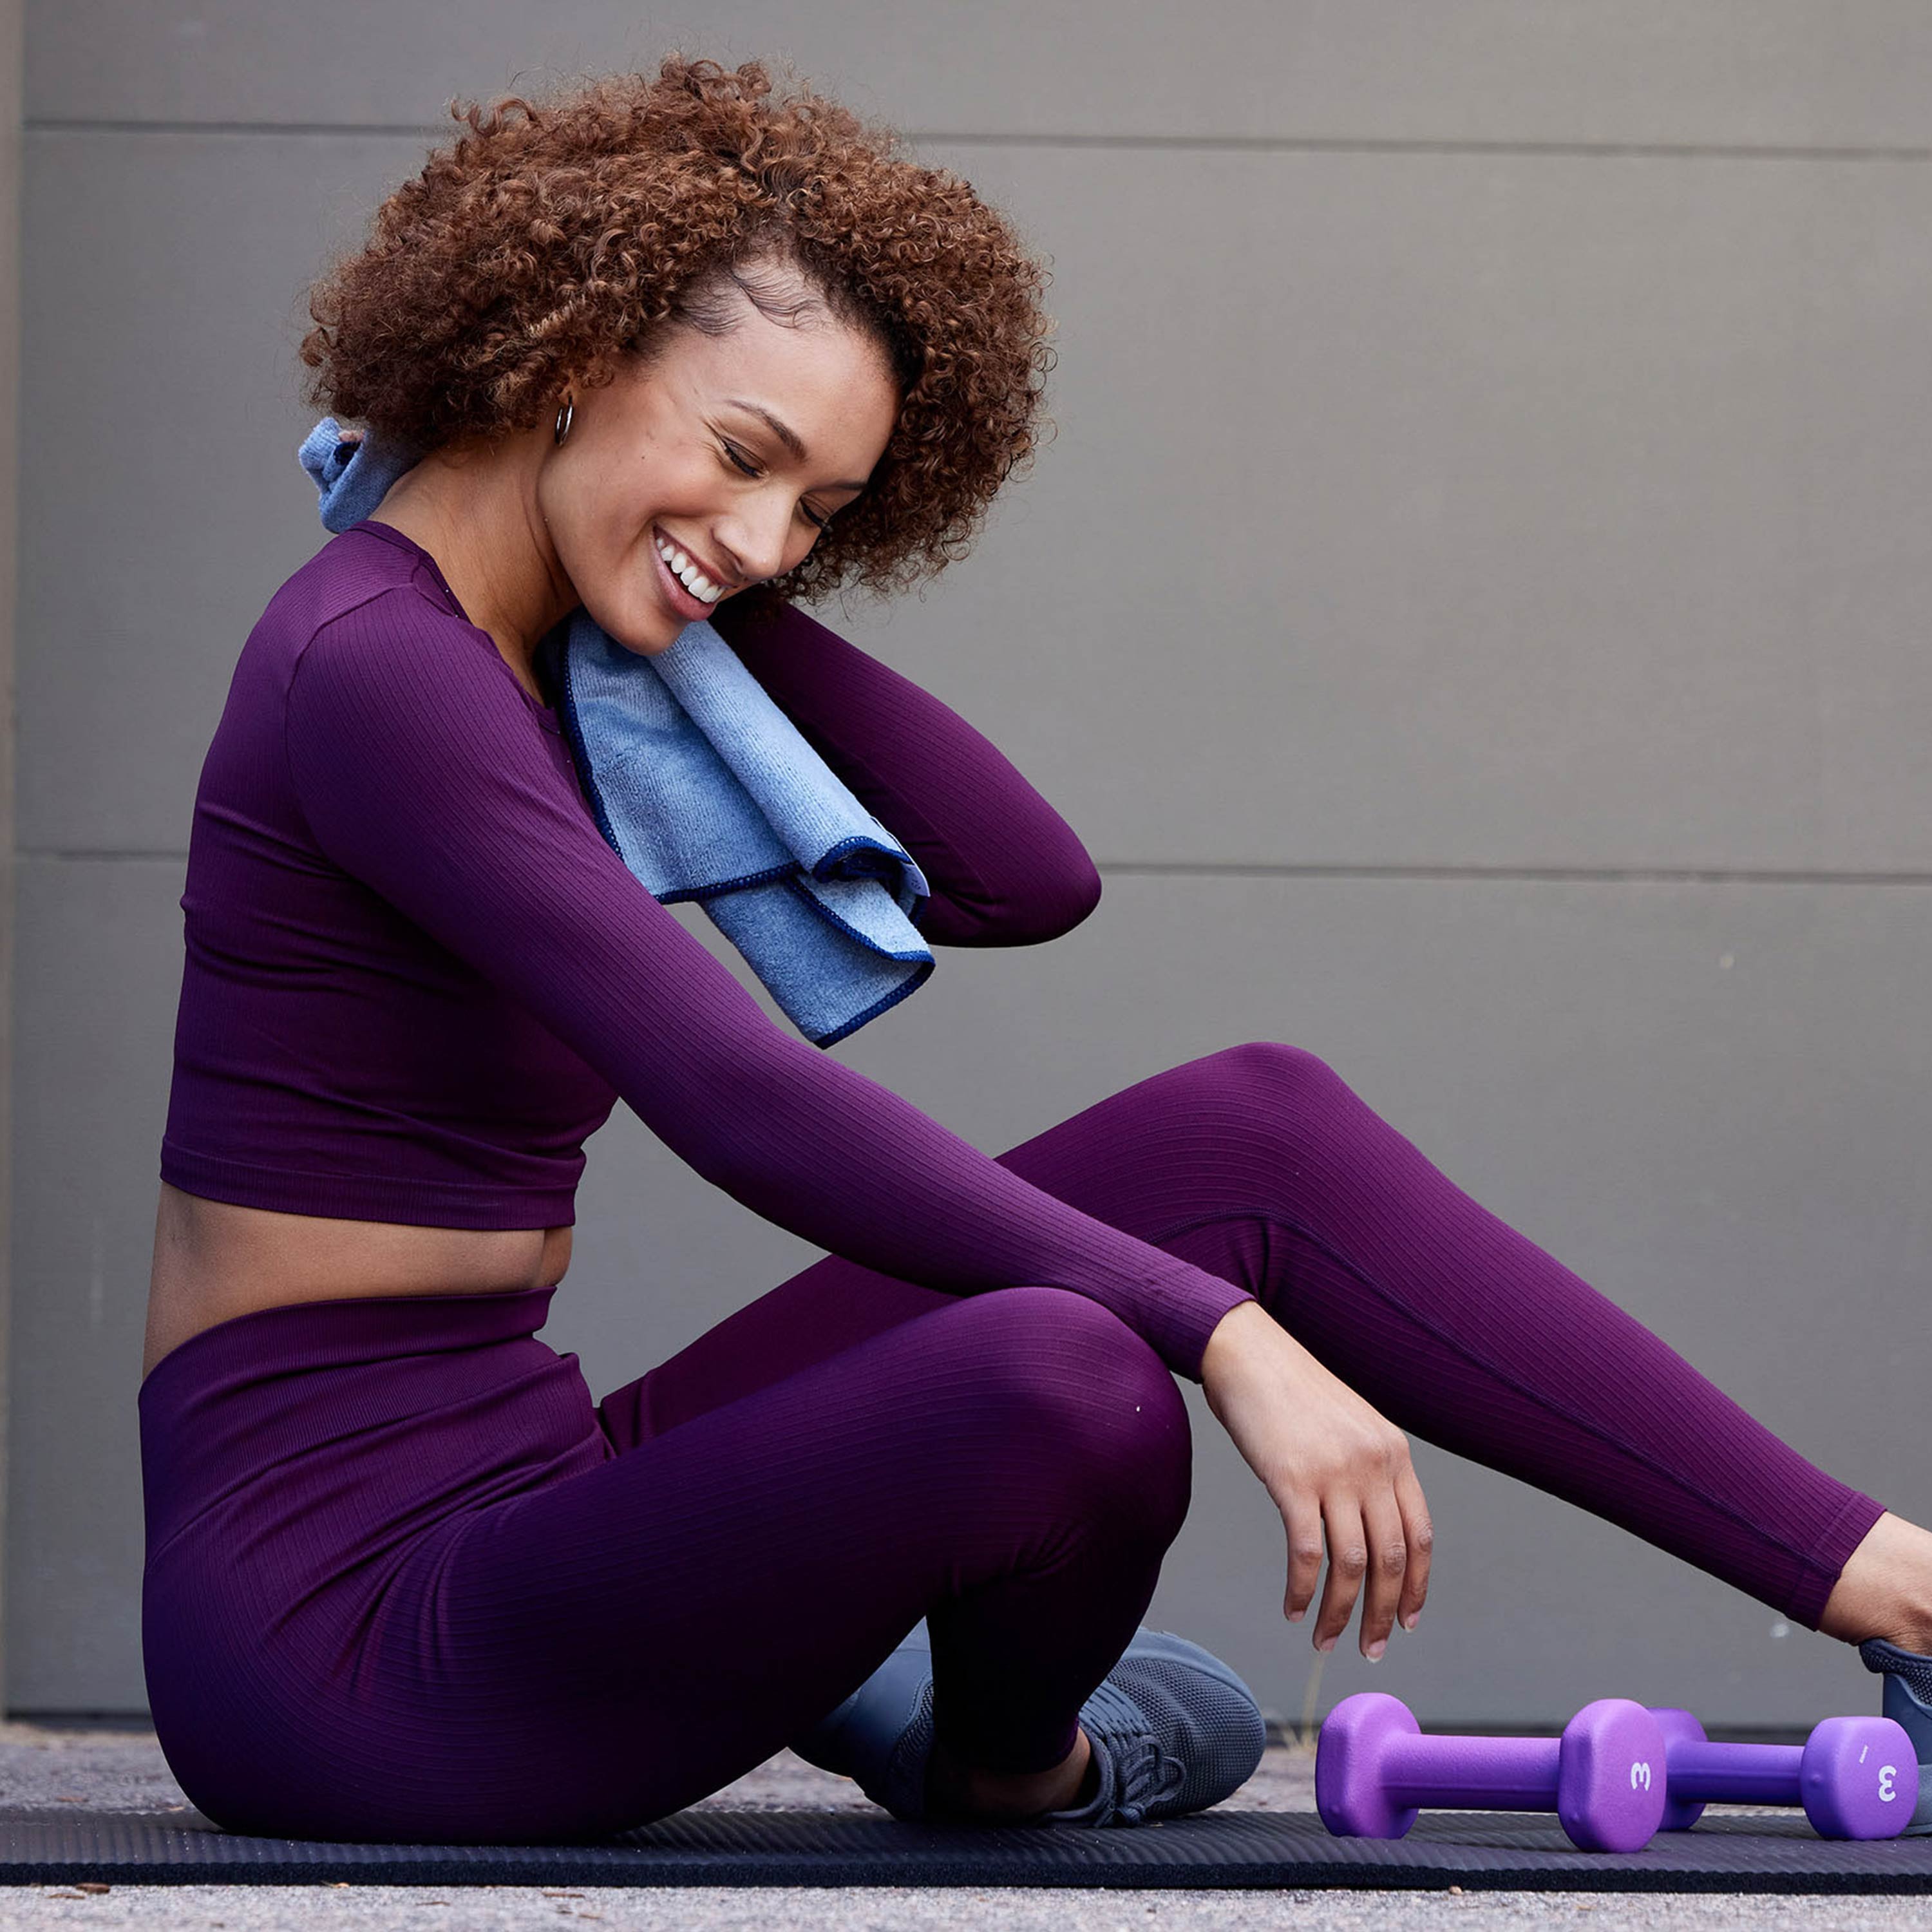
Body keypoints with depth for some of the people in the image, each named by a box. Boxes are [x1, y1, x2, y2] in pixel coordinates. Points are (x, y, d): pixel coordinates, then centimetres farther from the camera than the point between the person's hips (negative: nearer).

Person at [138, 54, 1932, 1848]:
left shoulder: (544, 658, 14)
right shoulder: (376, 663, -16)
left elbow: (1023, 877, 10)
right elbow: (742, 1102, -24)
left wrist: (721, 592, 8)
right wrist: (1220, 1329, -25)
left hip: (513, 1526, 9)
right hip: (345, 1634, -9)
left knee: (1259, 1128, 0)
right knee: (1058, 1385, -33)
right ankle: (1004, 1749, 2)